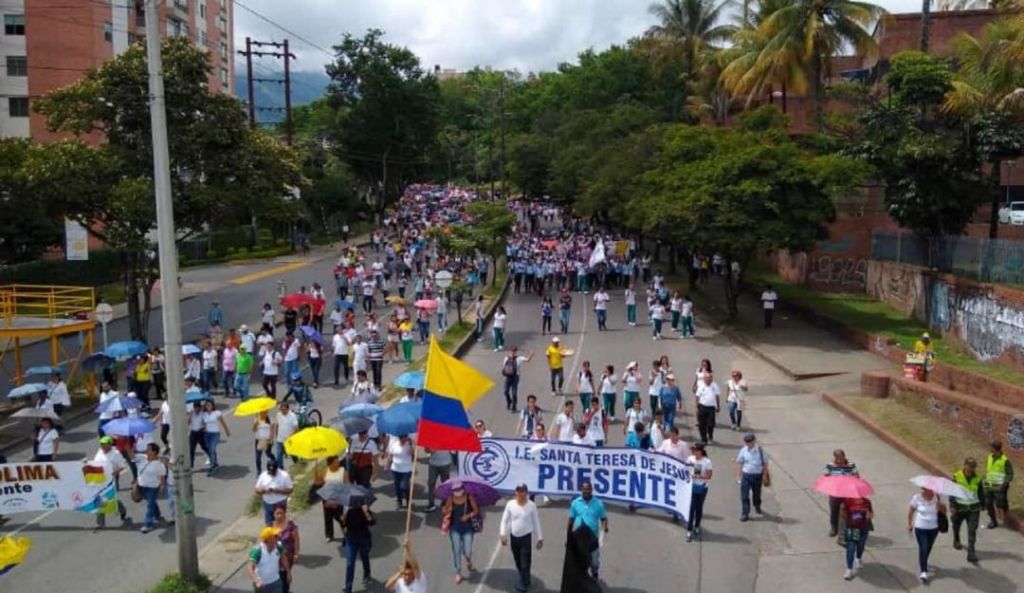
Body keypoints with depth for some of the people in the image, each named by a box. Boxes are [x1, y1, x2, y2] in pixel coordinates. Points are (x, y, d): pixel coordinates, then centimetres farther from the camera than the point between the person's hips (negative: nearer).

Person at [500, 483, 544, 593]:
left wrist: (540, 538, 3)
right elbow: (505, 520, 1)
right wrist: (503, 534, -9)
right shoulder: (510, 504, -7)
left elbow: (536, 522, 0)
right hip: (514, 537, 3)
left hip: (526, 537, -2)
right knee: (518, 563, 16)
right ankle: (524, 582, 37)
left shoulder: (531, 505, -9)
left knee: (525, 564, -2)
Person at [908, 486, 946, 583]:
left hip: (934, 528, 3)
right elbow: (911, 511, -2)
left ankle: (923, 563, 46)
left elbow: (944, 511, -4)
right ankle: (924, 572, -10)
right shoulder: (917, 498, -13)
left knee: (928, 548, 20)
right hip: (920, 528, -3)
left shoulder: (937, 497, -9)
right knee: (923, 548, -11)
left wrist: (940, 505, -24)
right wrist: (909, 524, 0)